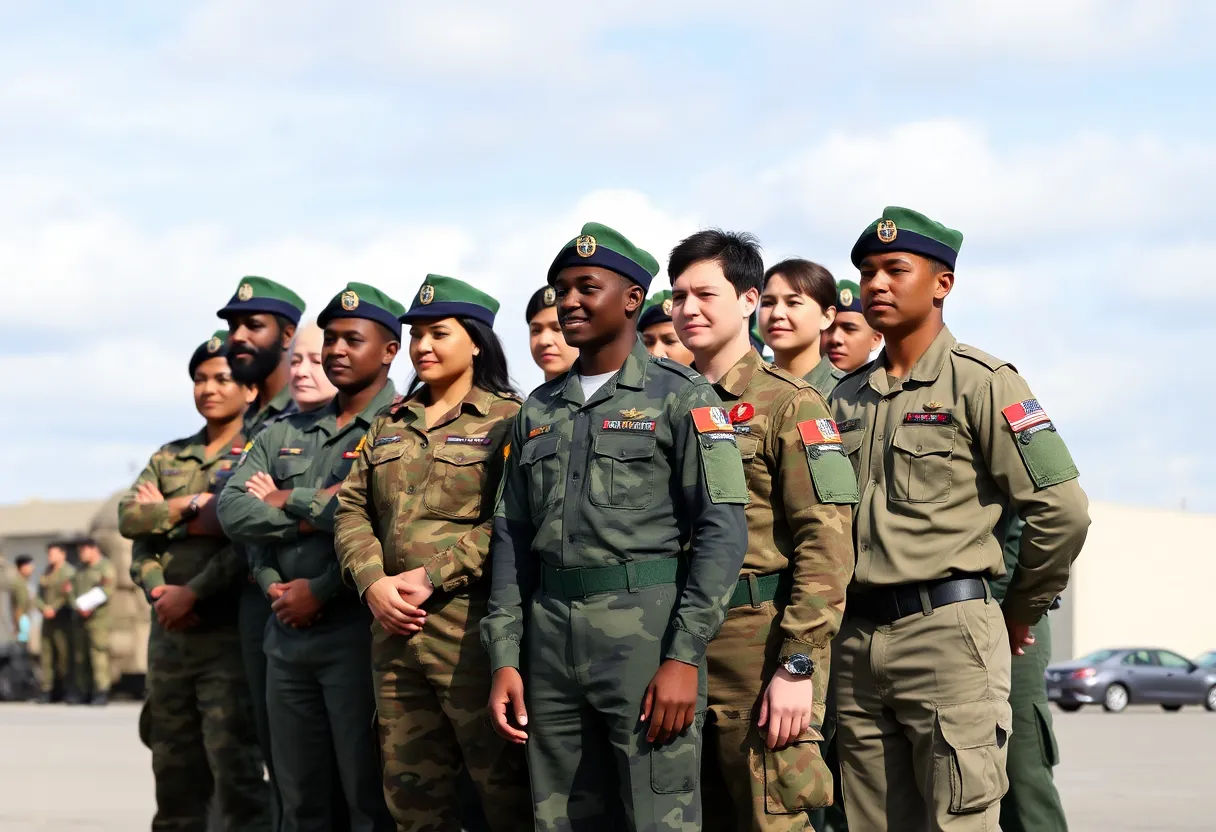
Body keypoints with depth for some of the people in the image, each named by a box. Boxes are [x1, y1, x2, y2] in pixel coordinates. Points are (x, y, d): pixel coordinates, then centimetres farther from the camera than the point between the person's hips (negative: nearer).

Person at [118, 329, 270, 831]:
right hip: (169, 634, 6)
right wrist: (194, 505, -11)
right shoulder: (169, 459, 18)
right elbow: (130, 518, 4)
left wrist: (193, 593, -15)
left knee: (235, 768, -9)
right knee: (175, 771, 10)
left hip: (230, 633, -6)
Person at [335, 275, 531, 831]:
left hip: (471, 623, -6)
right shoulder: (389, 425, 18)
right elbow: (351, 510, 13)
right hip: (394, 625, 6)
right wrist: (374, 582, -5)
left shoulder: (507, 421, -2)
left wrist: (431, 578, -16)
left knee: (502, 783, -4)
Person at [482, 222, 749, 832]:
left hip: (646, 632, -5)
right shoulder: (538, 411, 16)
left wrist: (684, 656, -16)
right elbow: (512, 539, 16)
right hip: (551, 638, 5)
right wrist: (504, 659, 6)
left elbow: (722, 531, -8)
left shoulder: (680, 397, -1)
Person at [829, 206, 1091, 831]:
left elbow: (1060, 510, -8)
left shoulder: (979, 382, -4)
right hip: (856, 642, 6)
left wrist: (1023, 610, 1)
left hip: (947, 633, -6)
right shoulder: (847, 398, 16)